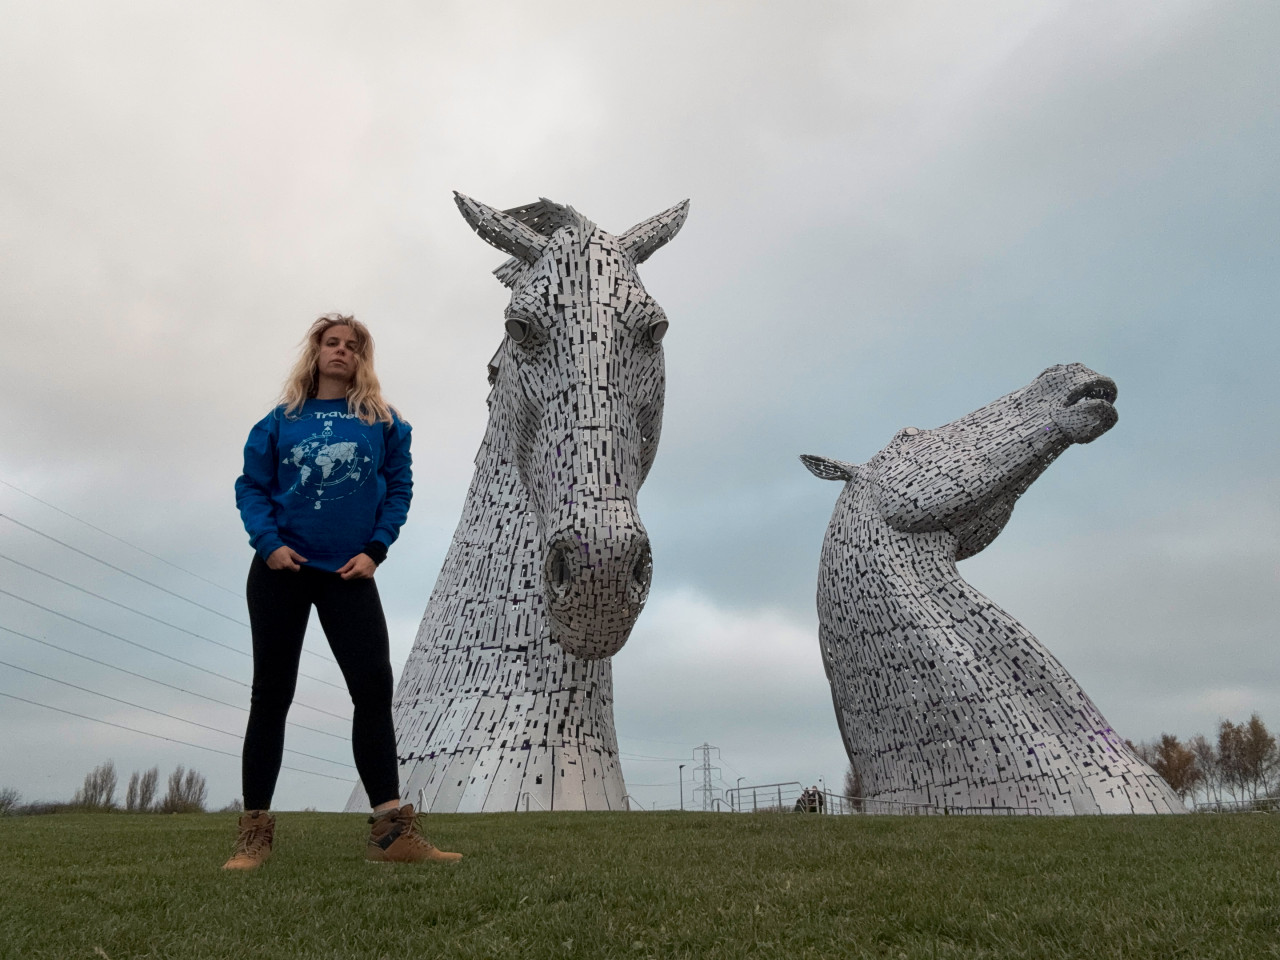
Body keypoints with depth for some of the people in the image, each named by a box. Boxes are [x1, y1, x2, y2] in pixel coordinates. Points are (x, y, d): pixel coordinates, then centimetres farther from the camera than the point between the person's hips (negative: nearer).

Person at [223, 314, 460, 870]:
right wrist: (269, 543, -10)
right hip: (282, 571, 1)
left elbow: (399, 488, 4)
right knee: (271, 694, 5)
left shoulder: (384, 422, 7)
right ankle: (255, 832, 14)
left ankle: (392, 830, -4)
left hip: (349, 574, 0)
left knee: (374, 688, -8)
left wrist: (375, 549, -7)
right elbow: (250, 486, 5)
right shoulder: (280, 421, 8)